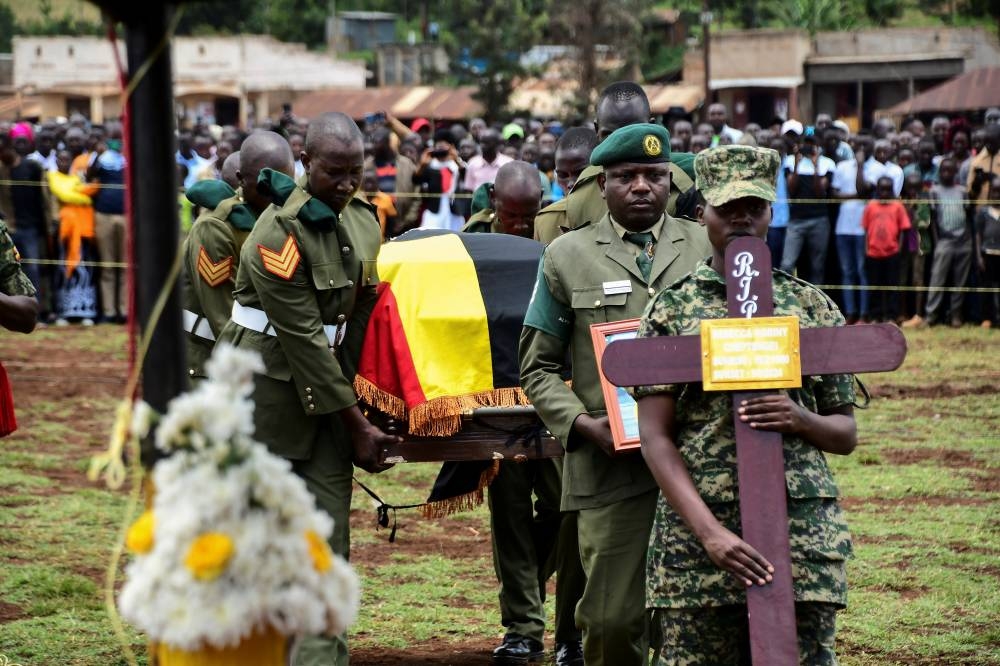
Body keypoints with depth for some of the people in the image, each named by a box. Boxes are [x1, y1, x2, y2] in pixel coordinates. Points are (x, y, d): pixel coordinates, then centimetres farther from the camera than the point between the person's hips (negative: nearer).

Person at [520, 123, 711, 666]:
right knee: (613, 618, -3)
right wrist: (583, 425, -8)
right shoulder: (567, 256, 9)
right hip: (610, 467, -1)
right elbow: (538, 367, 9)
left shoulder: (708, 249, 12)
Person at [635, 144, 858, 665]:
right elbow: (655, 437, -2)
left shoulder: (812, 308, 11)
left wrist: (800, 419, -10)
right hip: (695, 532, -1)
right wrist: (710, 533, -14)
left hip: (803, 533, 1)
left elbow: (846, 434, 14)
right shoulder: (672, 309, 5)